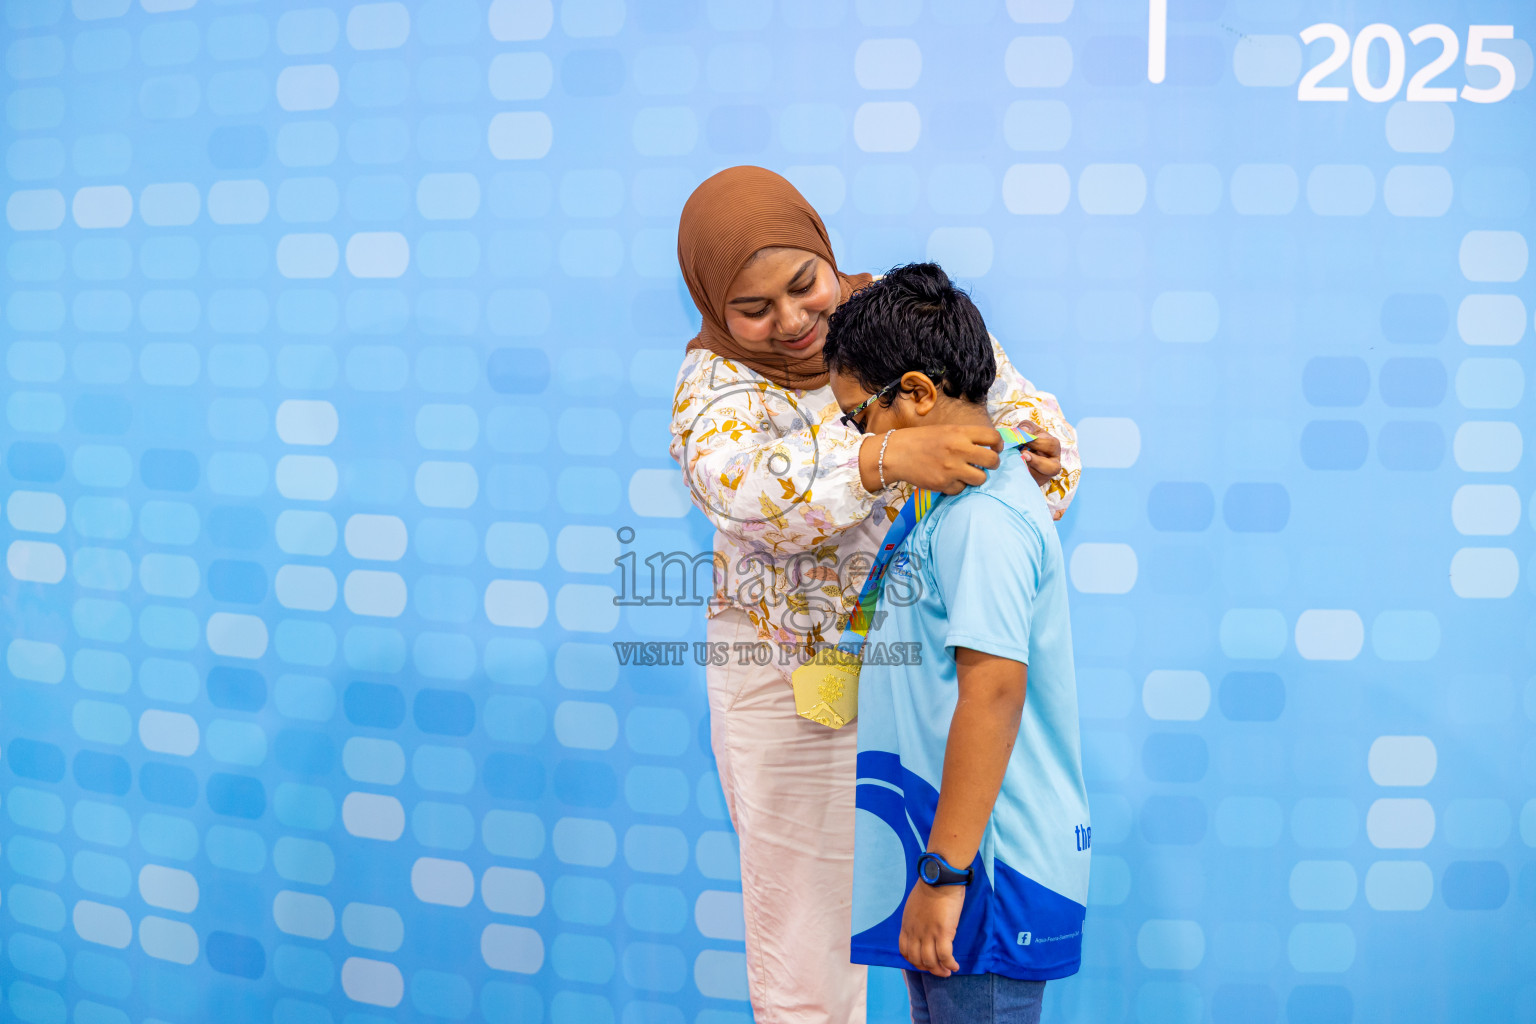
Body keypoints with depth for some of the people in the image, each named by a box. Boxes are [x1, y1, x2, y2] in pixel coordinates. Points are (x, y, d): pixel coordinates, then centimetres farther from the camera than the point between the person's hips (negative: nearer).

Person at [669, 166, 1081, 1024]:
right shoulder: (715, 382, -10)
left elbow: (1025, 408, 3)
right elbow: (748, 485, -32)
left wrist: (1039, 448, -21)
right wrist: (887, 457, -48)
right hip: (793, 678, -2)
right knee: (806, 955, 10)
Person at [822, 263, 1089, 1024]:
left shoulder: (981, 516, -19)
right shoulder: (958, 500, 12)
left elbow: (993, 690, -26)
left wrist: (945, 873, -24)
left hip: (989, 872, -10)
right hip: (949, 848, 10)